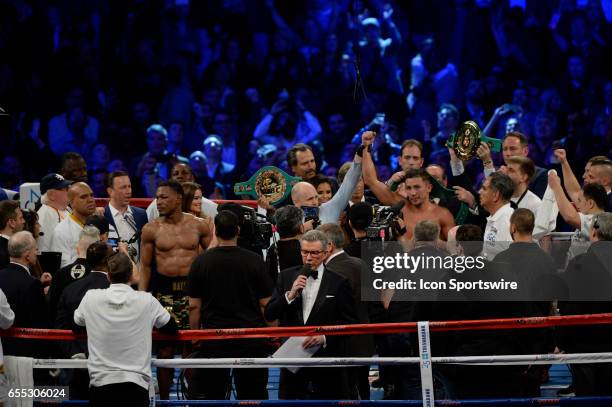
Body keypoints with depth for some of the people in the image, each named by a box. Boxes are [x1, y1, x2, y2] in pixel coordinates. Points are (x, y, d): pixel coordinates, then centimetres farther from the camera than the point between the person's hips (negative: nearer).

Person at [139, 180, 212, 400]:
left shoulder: (199, 225, 3)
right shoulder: (151, 229, 4)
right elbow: (145, 266, 7)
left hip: (192, 288, 0)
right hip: (163, 290, 0)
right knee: (164, 350, 1)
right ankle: (164, 400, 10)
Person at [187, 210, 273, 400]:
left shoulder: (201, 262, -2)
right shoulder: (254, 261, -4)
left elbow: (194, 306, 1)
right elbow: (265, 304, -1)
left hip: (214, 339, 0)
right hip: (251, 340, 0)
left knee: (214, 394, 5)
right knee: (252, 395, 6)